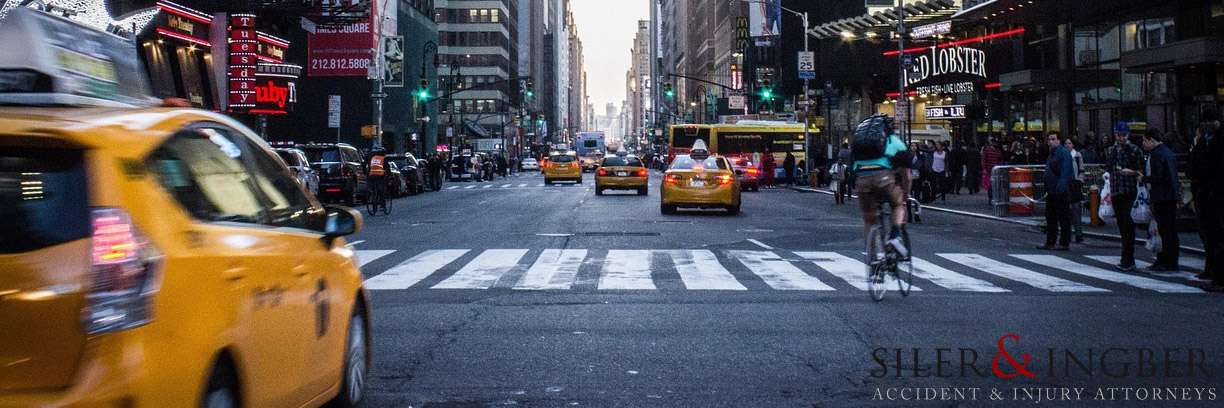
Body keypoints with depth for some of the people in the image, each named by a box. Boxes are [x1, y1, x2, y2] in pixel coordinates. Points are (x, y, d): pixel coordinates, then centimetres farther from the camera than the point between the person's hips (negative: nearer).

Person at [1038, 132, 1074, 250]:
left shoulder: (1064, 153, -12)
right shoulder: (1052, 153, 17)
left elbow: (1065, 173, -20)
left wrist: (1060, 188, -26)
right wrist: (1047, 190, 18)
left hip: (1061, 192, -10)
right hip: (1052, 192, 10)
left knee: (1063, 218, -3)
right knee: (1050, 217, 12)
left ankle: (1064, 243, 2)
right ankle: (1050, 242, 19)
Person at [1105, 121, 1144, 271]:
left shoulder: (1135, 150, -1)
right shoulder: (1110, 151, 14)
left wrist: (1132, 172, -19)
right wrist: (1109, 189, 18)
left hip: (1130, 191, -5)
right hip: (1116, 192, 5)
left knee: (1128, 225, -11)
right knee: (1121, 225, 8)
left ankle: (1127, 260, -12)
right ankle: (1129, 259, 15)